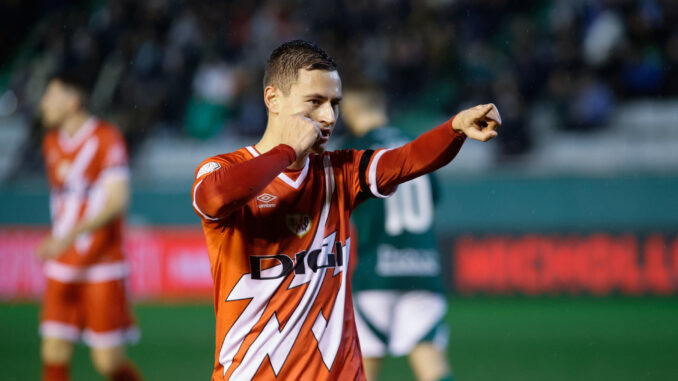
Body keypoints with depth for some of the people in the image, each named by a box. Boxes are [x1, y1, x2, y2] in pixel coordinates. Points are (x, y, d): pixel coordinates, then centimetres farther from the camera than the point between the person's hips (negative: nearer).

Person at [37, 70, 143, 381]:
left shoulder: (106, 139, -10)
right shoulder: (51, 143, 12)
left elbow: (117, 202, -19)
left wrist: (71, 236, -30)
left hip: (102, 265, -6)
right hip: (62, 268, 6)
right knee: (54, 356, -4)